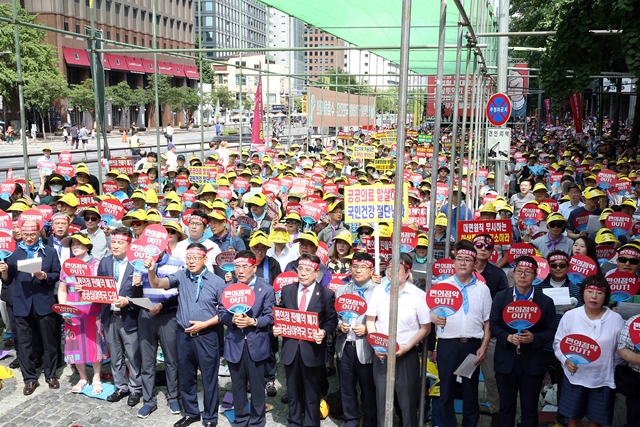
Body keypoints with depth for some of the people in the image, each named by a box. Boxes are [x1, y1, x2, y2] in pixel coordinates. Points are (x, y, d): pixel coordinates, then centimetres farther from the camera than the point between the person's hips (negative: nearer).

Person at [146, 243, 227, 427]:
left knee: (209, 379, 8)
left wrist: (204, 324, -14)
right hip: (184, 336, 3)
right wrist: (151, 271, -32)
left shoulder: (216, 281, -7)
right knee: (186, 377, 17)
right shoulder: (181, 276, 0)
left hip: (206, 337, -3)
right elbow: (157, 284, -12)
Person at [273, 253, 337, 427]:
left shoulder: (327, 294, -5)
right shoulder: (287, 290, 4)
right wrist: (277, 327, -8)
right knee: (293, 392, 17)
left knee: (312, 394, 11)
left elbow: (332, 320, -3)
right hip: (291, 349, 3)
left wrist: (324, 332, -22)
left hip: (312, 350, -3)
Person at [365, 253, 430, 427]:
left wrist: (405, 348, -14)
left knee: (408, 402, 6)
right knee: (382, 400, 12)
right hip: (381, 354, 3)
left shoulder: (418, 295, -8)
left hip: (407, 355, -3)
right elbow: (370, 321, 7)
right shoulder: (378, 291, 1)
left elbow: (425, 328, -5)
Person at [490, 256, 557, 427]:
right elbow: (493, 325, 0)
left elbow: (552, 331, -2)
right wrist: (508, 337, -18)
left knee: (530, 408, 11)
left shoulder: (545, 301, -2)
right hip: (505, 361, 1)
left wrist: (534, 338, -20)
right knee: (506, 406, 13)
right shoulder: (501, 297, 1)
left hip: (533, 363, -1)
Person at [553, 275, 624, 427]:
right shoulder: (570, 315, -7)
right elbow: (558, 342, -1)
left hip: (603, 379, 0)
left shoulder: (616, 319, -5)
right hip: (575, 376, 0)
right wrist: (566, 360, -17)